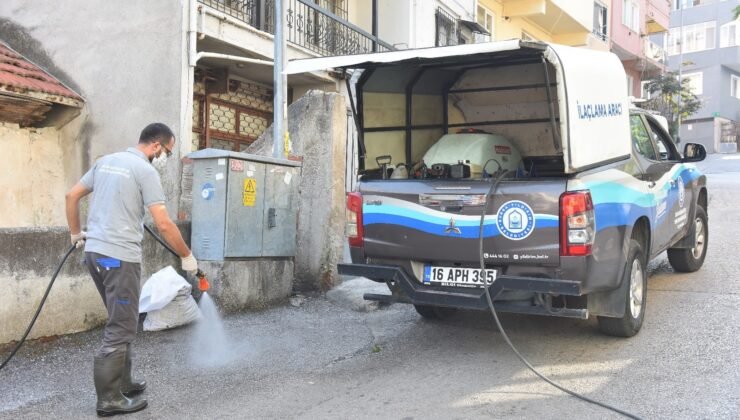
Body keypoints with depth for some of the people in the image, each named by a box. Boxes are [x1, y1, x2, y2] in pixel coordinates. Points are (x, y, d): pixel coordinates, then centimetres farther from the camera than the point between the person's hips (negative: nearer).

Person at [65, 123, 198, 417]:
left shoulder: (106, 161, 13)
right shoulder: (145, 170, -11)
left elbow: (72, 195, 19)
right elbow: (163, 224, -15)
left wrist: (76, 233, 30)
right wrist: (187, 256, -5)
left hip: (95, 252, 9)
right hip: (120, 257, -9)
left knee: (120, 323, 19)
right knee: (121, 328, 0)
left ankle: (122, 383, 27)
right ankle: (109, 399, 6)